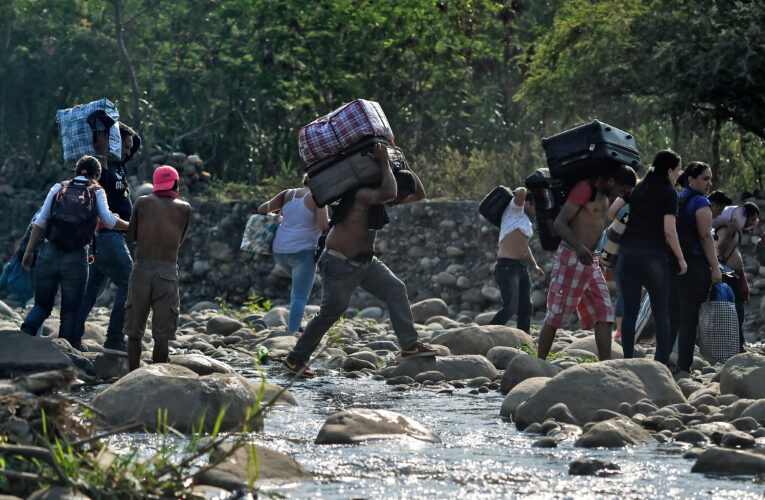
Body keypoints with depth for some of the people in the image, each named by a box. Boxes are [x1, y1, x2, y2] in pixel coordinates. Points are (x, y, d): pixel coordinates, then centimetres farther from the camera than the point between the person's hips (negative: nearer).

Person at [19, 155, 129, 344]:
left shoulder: (58, 189, 11)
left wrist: (29, 250, 7)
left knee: (42, 305, 12)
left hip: (49, 254, 2)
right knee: (70, 311, 9)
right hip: (76, 258, -2)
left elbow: (40, 221, 4)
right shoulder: (97, 193, 7)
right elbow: (108, 219, -8)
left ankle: (25, 334, -14)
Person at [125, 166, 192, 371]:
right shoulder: (184, 209, 5)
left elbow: (130, 238, 10)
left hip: (141, 269, 1)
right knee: (162, 334, 2)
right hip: (168, 273, -1)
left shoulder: (142, 203, 5)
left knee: (134, 331, 7)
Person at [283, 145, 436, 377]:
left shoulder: (378, 198, 6)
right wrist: (384, 163, -31)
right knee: (329, 313, -4)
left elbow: (419, 194, 14)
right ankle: (295, 359, 11)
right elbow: (388, 193, -44)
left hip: (366, 262, 9)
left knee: (395, 289, -8)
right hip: (340, 264, -9)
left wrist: (404, 168, 1)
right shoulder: (362, 195, -23)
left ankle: (410, 345, -12)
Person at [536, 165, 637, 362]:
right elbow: (559, 223, -22)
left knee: (604, 315, -1)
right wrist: (578, 246, -36)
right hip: (570, 257, -9)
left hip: (589, 262, 9)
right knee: (556, 316, -4)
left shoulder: (604, 193, 13)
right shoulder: (585, 188, -14)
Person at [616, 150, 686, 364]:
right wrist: (681, 259, -5)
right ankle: (662, 363, 1)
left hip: (628, 253, 5)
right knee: (661, 313, 4)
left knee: (630, 310, 5)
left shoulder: (638, 189, 11)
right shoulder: (669, 193, -6)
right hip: (654, 256, -5)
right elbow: (669, 230, -13)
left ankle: (628, 360, 1)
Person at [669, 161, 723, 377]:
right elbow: (705, 236, -13)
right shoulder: (699, 202, -8)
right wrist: (715, 268, -12)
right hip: (693, 264, -7)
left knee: (672, 317, 14)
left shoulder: (675, 200, 15)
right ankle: (683, 369, -7)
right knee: (689, 318, -5)